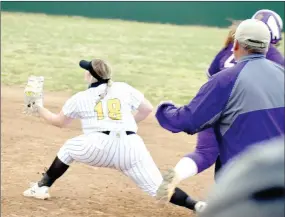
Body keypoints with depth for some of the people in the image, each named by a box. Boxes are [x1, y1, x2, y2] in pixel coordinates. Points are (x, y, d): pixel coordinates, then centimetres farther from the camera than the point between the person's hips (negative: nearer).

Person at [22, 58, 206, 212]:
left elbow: (59, 122, 30)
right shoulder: (124, 88, 20)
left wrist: (39, 109, 47)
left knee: (69, 148, 30)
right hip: (131, 147, 1)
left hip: (99, 147, -1)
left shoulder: (80, 98, 18)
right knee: (158, 188, 1)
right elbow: (147, 109, 23)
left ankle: (42, 188, 28)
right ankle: (197, 206, -22)